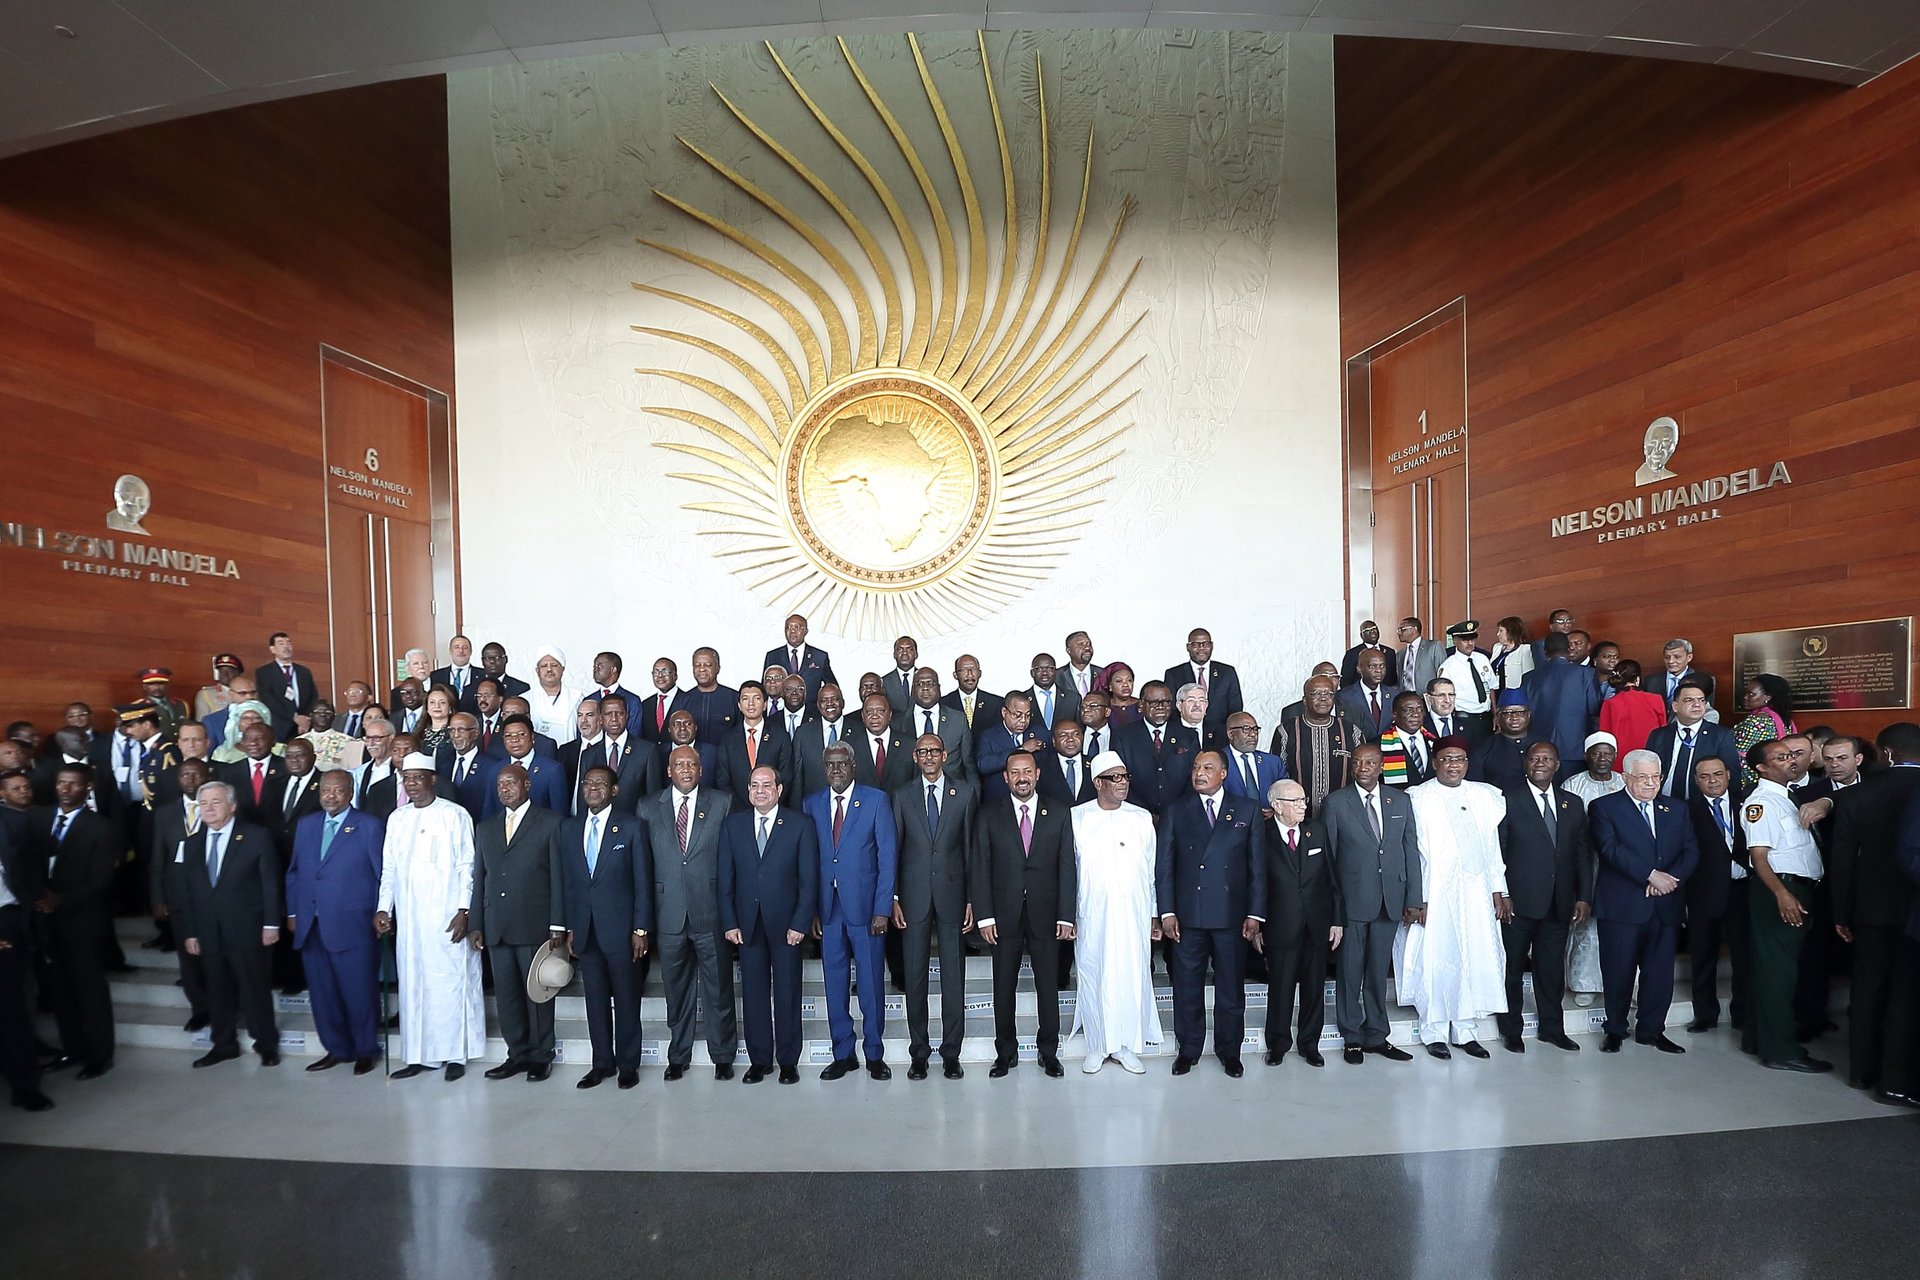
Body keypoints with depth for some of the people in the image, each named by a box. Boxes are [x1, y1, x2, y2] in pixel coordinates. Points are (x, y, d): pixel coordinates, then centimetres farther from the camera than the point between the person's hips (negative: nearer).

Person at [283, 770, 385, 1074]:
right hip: (311, 926, 5)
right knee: (322, 993, 11)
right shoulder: (306, 825, 11)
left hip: (353, 927, -5)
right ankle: (337, 1049, 27)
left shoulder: (370, 826, -4)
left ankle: (366, 1050, 19)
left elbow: (383, 875, -4)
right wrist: (292, 912, 10)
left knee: (359, 992, 3)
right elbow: (293, 871, 16)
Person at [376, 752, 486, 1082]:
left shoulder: (455, 815, -4)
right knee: (413, 985, 9)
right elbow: (389, 869, 15)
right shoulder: (397, 819, 11)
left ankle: (456, 1054, 11)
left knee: (451, 983, 0)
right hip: (408, 918, 5)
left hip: (447, 916, -4)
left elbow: (467, 867, -6)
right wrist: (383, 908, 5)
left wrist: (464, 910, -11)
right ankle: (419, 1055, 20)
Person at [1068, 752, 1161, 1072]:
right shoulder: (1077, 818, -1)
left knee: (1133, 976, 4)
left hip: (1134, 914, 2)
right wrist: (1067, 915, 0)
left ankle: (1127, 1046, 21)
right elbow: (1068, 868, 2)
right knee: (1093, 977, 5)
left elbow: (1152, 870, 9)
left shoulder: (1142, 818, 6)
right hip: (1091, 916, -1)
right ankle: (1097, 1047, 22)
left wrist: (1155, 915, 9)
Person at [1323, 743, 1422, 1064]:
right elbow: (1328, 856, -3)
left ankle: (1376, 1036, 27)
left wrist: (1414, 898, 2)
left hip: (1390, 900, 3)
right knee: (1350, 971, 7)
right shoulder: (1336, 802, -4)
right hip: (1352, 900, -3)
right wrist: (1333, 903, -4)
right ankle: (1352, 1038, 21)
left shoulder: (1400, 801, 7)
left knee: (1378, 971, 13)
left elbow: (1411, 851, 7)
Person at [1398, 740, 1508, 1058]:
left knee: (1475, 959, 8)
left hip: (1476, 893, 5)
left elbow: (1492, 846, 12)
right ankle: (1434, 1032, 16)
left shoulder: (1484, 796, 9)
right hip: (1434, 896, -4)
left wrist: (1499, 891, 9)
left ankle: (1466, 1030, 23)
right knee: (1435, 962, 2)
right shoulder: (1418, 798, -6)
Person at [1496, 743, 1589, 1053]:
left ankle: (1552, 1029, 30)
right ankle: (1511, 1031, 20)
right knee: (1512, 967, 7)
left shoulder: (1573, 803, 9)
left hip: (1559, 904, 4)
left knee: (1552, 969, 14)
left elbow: (1583, 854, 10)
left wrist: (1584, 897, 4)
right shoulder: (1509, 800, -5)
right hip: (1519, 902, -4)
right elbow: (1496, 852, -6)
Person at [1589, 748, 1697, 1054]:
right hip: (1622, 905, -4)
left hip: (1665, 905, 4)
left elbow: (1691, 852, 7)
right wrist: (1652, 875, -19)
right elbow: (1611, 849, -13)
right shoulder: (1604, 807, -2)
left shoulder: (1676, 811, 14)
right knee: (1619, 971, 3)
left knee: (1660, 970, 8)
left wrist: (1671, 878, -10)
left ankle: (1652, 1029, 25)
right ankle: (1616, 1030, 18)